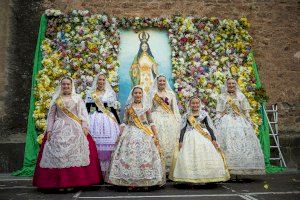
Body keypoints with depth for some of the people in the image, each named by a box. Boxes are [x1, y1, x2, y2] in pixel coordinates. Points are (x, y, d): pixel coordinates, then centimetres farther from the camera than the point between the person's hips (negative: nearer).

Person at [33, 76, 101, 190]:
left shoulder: (77, 98, 10)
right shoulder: (56, 99, 12)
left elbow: (83, 113, 4)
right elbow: (51, 115, 11)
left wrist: (84, 127, -8)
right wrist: (49, 130, 2)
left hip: (75, 129, -1)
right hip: (59, 129, 1)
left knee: (75, 154, -6)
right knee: (59, 154, -4)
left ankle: (75, 181, 1)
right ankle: (60, 182, 3)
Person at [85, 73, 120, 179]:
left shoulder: (110, 93, 10)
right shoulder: (90, 93, 11)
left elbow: (114, 109, 10)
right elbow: (87, 109, 10)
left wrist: (119, 122, 7)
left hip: (108, 120, 0)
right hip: (94, 120, 0)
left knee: (107, 145, -4)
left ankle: (106, 171, 4)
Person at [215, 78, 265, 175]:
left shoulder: (241, 96, 15)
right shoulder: (222, 97, 12)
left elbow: (246, 111, 12)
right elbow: (219, 112, 7)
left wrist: (249, 121, 3)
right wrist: (217, 122, -4)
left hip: (240, 122, 2)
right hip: (227, 122, -2)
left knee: (243, 143, -6)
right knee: (228, 143, -13)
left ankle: (242, 168, -3)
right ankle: (227, 168, -14)